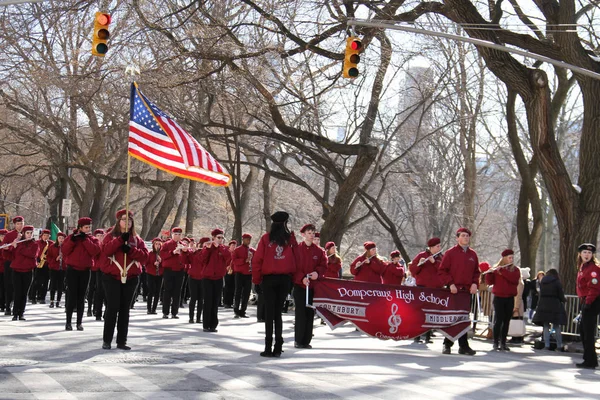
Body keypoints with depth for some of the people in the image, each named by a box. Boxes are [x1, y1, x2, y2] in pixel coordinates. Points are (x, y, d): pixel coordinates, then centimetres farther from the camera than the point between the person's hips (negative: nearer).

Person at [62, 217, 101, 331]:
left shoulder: (93, 239, 6)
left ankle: (79, 322, 10)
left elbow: (95, 250, -13)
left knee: (81, 297, 6)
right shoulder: (71, 237, 3)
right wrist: (72, 240, -19)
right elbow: (64, 251, -8)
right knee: (72, 296, -6)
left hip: (85, 270, 2)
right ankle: (68, 322, 0)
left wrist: (85, 239, -16)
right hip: (72, 269, -2)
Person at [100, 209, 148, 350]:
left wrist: (130, 250, -16)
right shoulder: (110, 236, 4)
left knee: (125, 309, 6)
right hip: (112, 277, -3)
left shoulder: (136, 239, 12)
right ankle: (107, 340, 2)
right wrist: (121, 239, -21)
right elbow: (105, 250, -15)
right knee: (112, 308, -5)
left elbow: (145, 255, -1)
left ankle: (121, 341, 10)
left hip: (131, 278, 3)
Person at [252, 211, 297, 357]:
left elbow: (257, 260, -5)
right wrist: (292, 276, 10)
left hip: (269, 278, -1)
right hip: (285, 279, 2)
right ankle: (278, 347, 5)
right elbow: (296, 258, 0)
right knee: (278, 311, 9)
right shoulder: (291, 238, 1)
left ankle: (268, 348, -4)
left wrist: (256, 279, 0)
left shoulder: (266, 238, -3)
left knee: (269, 312, 1)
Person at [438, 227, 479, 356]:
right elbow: (442, 271, -3)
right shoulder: (450, 253, -1)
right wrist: (450, 284, -13)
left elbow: (476, 272, 19)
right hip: (453, 290, -4)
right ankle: (447, 345, 6)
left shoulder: (472, 254, 12)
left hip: (467, 291, 4)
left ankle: (463, 346, 9)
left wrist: (474, 283, 2)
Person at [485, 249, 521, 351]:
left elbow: (515, 279, -13)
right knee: (498, 320, -6)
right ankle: (496, 343, -1)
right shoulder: (496, 268, 5)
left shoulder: (515, 269, 7)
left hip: (510, 298, 2)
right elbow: (489, 282, -2)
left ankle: (503, 342, 10)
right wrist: (489, 273, -20)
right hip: (499, 297, -2)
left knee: (506, 321, 4)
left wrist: (502, 270, -19)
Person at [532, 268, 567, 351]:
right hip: (555, 306, -2)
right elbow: (561, 295, -3)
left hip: (543, 306, 2)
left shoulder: (542, 282, 10)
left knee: (546, 326, 6)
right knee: (557, 327, 5)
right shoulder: (557, 282, -2)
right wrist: (564, 300, 17)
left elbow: (541, 294, 11)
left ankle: (546, 345, -1)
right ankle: (559, 346, 4)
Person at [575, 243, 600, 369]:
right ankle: (589, 359, 25)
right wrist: (583, 301, 17)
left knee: (588, 331, -9)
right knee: (583, 329, 17)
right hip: (586, 302, 10)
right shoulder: (582, 268, 17)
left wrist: (588, 302, -24)